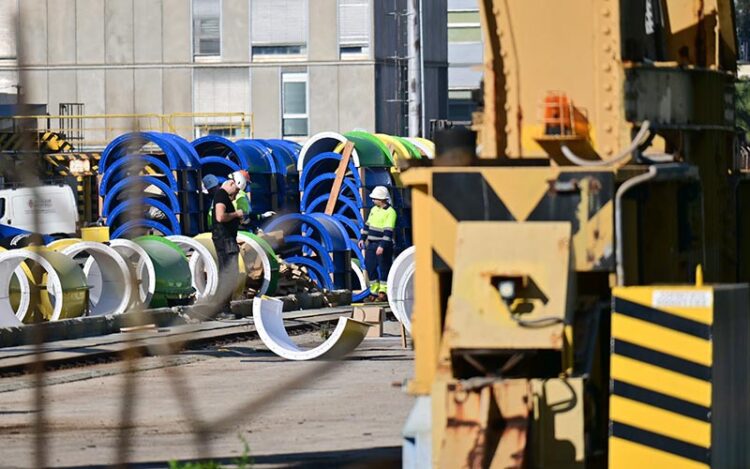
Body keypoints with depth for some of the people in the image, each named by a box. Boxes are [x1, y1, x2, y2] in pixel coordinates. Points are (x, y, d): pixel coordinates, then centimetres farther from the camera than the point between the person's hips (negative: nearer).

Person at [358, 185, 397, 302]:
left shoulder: (390, 212, -13)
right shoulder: (374, 210, 12)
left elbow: (388, 231, -19)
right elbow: (367, 225, 21)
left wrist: (382, 246, -25)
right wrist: (362, 238, 15)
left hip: (383, 245, -7)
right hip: (371, 244, 8)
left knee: (384, 268, -2)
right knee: (370, 267, 7)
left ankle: (384, 291, 6)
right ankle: (374, 291, 16)